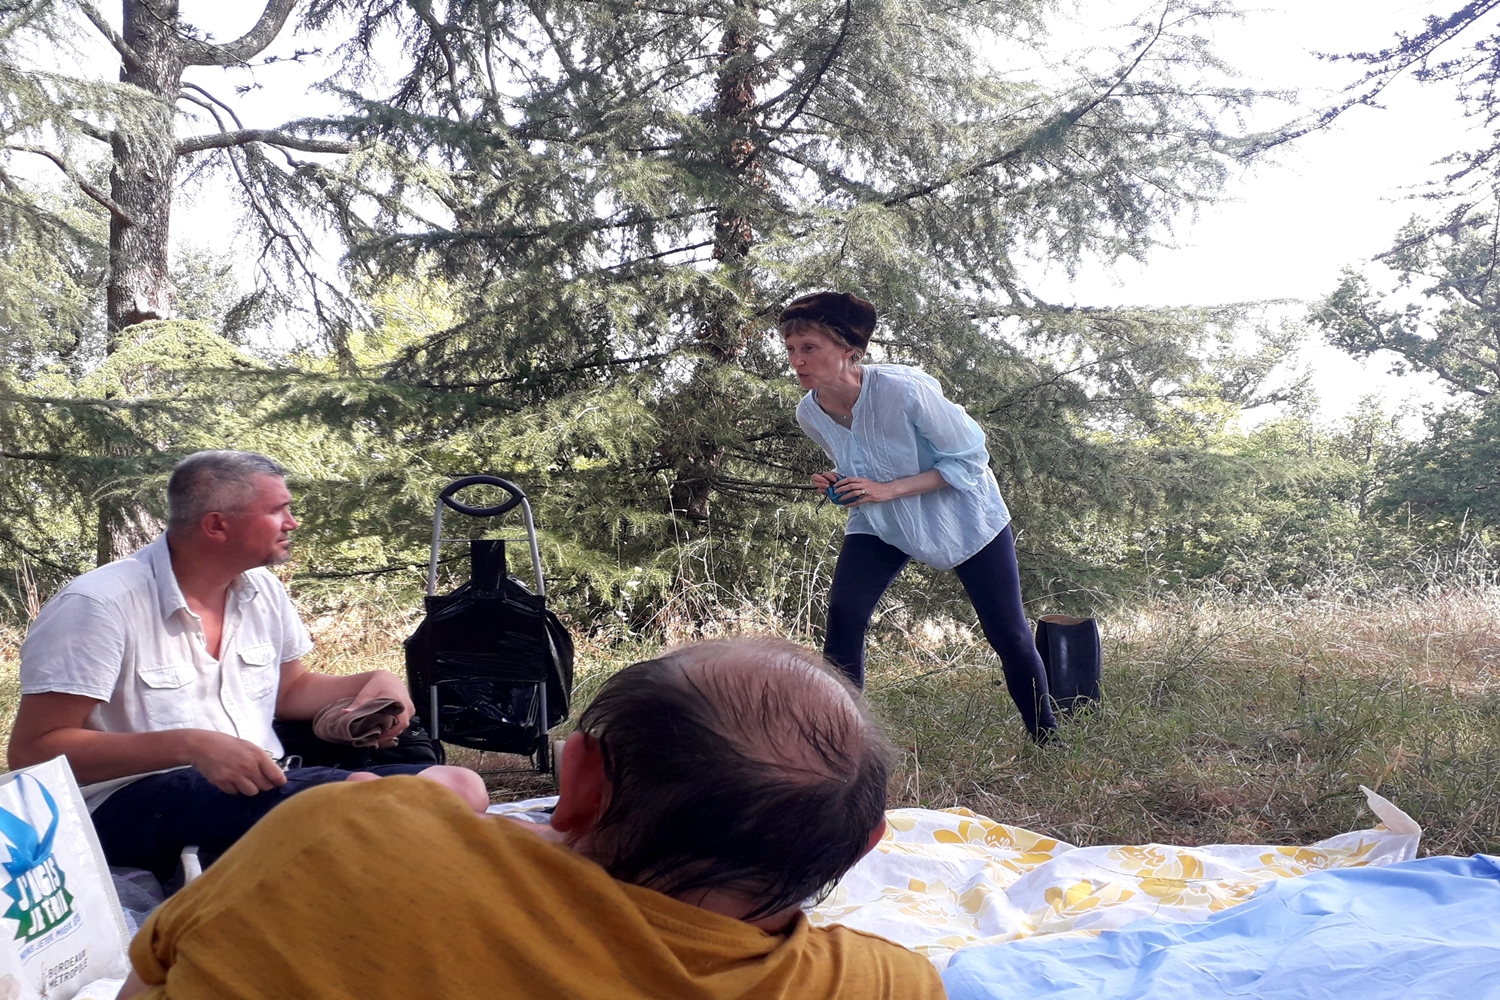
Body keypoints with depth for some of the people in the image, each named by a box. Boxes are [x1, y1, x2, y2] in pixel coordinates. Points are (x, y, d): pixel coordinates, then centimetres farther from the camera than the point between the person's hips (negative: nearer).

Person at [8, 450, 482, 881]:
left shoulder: (263, 590, 10)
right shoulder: (99, 605, -12)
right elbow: (32, 751, -15)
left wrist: (376, 682, 4)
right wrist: (190, 745, -28)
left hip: (262, 786, 8)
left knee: (458, 786, -15)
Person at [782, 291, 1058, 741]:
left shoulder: (904, 390, -32)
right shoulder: (809, 414, -14)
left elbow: (970, 458, -22)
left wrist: (888, 490, -30)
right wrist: (839, 485, -16)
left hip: (962, 515, -4)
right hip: (879, 522, 4)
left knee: (1008, 633, 2)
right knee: (843, 616, -17)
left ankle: (1047, 741, 23)